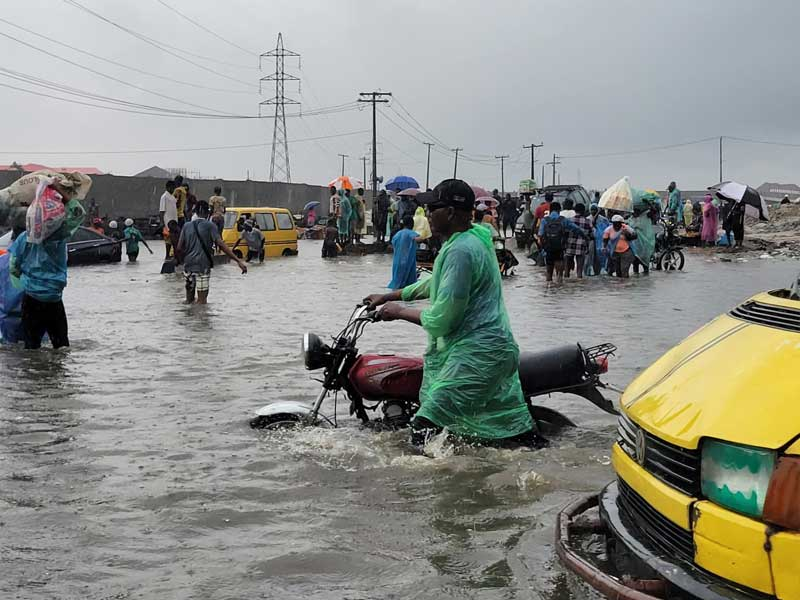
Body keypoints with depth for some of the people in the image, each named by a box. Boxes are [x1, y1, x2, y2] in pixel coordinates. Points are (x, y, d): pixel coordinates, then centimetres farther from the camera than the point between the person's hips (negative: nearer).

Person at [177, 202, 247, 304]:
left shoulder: (187, 226, 8)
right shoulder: (209, 226, -4)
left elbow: (179, 247, 3)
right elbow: (221, 245, -14)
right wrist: (238, 261, -18)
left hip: (188, 265, 5)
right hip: (203, 266, -5)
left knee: (189, 299, 15)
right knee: (202, 301, -2)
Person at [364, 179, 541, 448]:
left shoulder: (460, 250, -17)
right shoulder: (476, 238, 15)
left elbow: (441, 319, -17)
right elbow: (435, 283, 30)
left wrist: (400, 311, -2)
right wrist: (389, 296, 28)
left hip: (475, 354, -11)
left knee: (423, 427, -19)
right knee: (520, 435, 18)